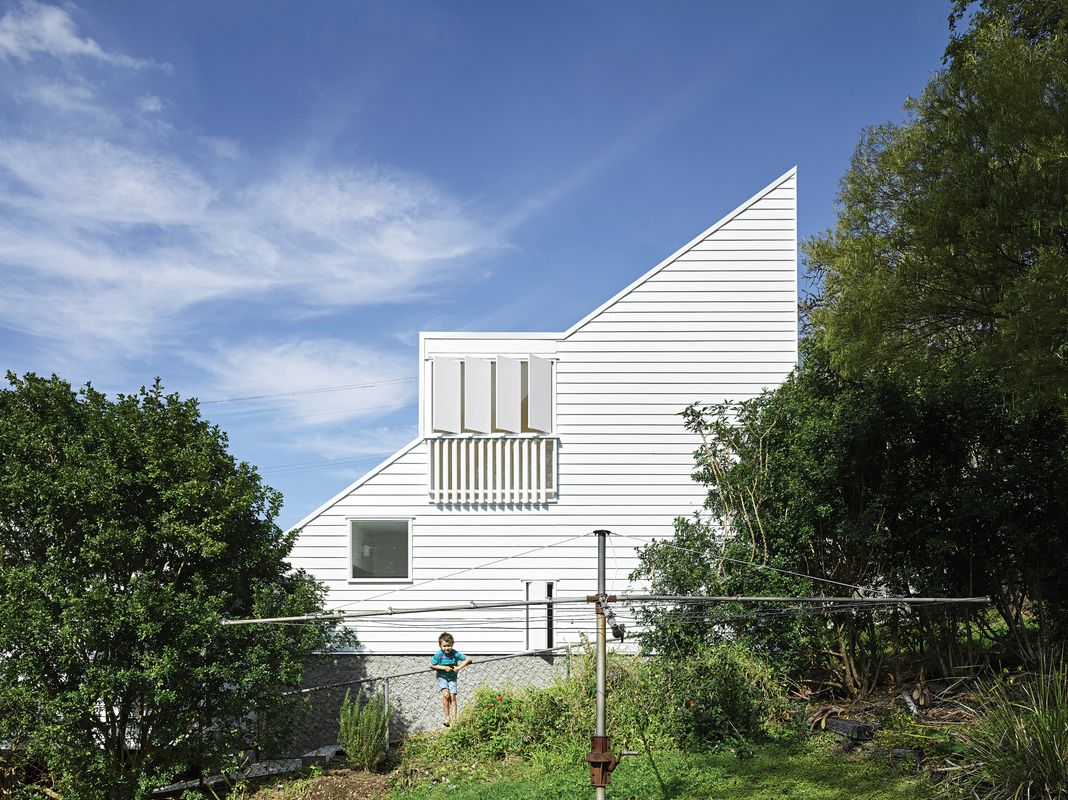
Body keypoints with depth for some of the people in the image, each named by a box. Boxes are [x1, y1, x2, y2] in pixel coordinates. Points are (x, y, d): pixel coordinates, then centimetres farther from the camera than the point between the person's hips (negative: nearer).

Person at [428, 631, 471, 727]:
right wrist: (443, 667, -16)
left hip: (452, 678, 2)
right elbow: (431, 666, -6)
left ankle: (453, 720, -3)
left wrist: (459, 667, -18)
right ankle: (447, 717, -10)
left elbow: (468, 660, -8)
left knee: (452, 697, -8)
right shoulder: (438, 655, -16)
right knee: (446, 694, -22)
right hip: (442, 677, -1)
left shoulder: (456, 653, -13)